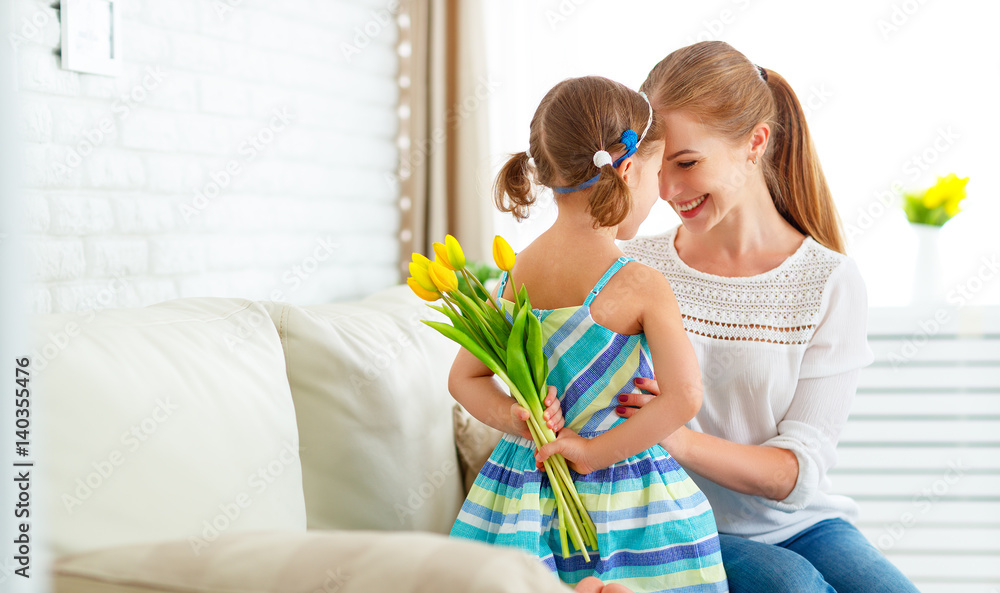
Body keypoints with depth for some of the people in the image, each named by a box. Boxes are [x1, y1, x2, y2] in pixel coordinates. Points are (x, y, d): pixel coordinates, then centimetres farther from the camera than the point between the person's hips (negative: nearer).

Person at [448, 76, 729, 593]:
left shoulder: (514, 274, 3)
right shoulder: (641, 287, -14)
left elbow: (464, 379, 10)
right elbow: (684, 396, -22)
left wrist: (513, 419, -3)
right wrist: (599, 450, -14)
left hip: (528, 489, 5)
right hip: (625, 495, -5)